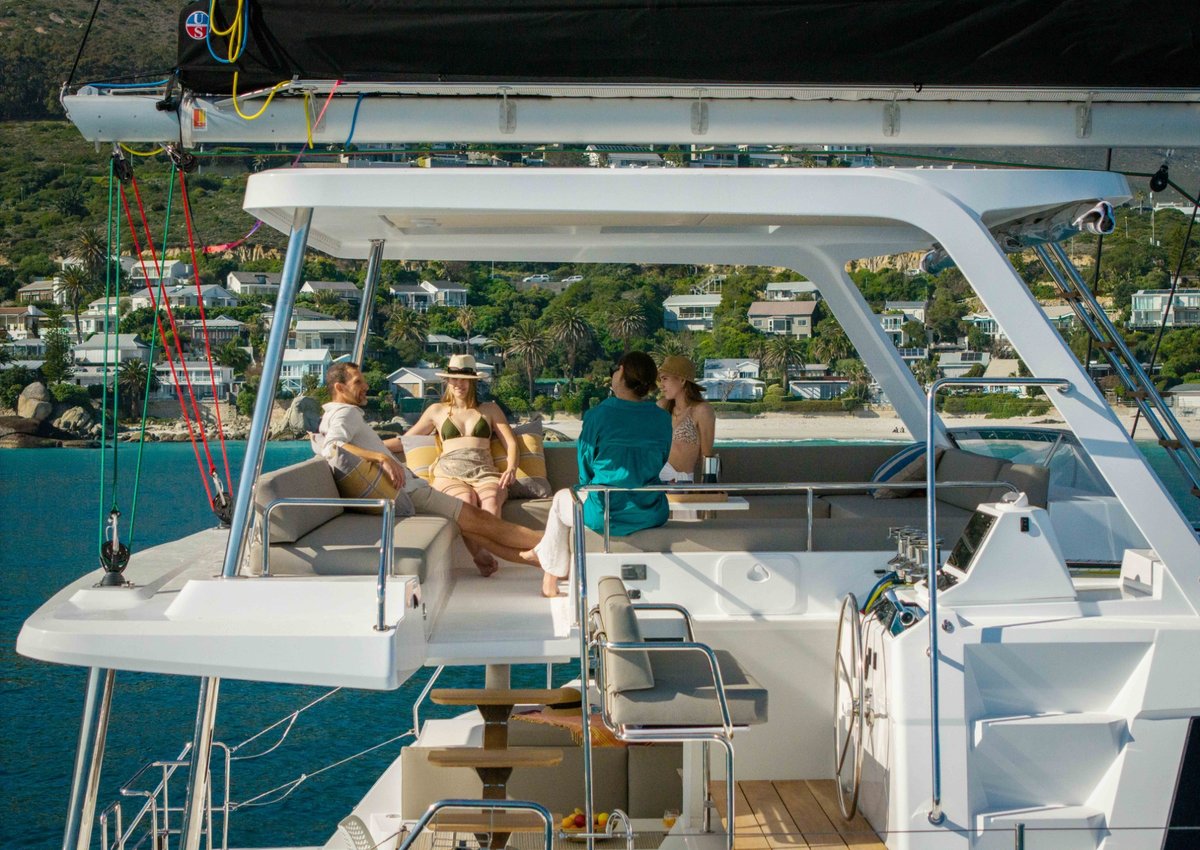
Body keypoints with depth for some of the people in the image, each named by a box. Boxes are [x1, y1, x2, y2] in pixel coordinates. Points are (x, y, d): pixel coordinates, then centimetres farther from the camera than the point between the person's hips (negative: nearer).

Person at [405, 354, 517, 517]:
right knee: (466, 501, -39)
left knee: (491, 503, -39)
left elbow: (511, 443, 16)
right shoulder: (437, 411, 26)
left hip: (484, 472, 0)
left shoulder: (490, 409, 25)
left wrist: (511, 469, -5)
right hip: (449, 473, 0)